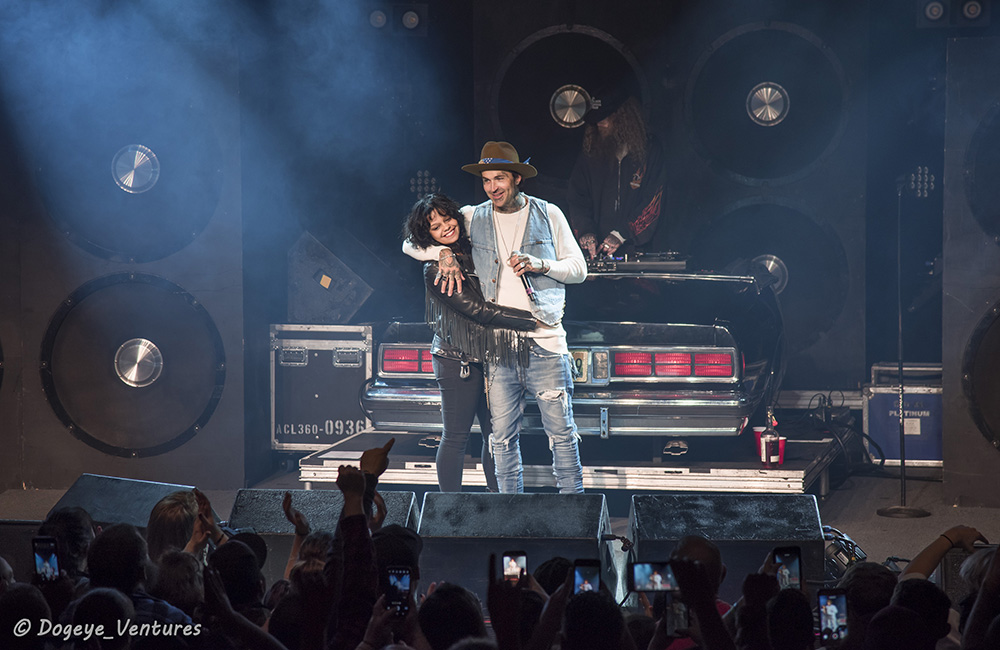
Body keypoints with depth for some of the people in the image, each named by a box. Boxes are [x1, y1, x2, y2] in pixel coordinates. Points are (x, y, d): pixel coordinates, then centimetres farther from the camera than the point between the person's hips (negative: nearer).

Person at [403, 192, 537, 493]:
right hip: (458, 361, -7)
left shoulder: (473, 251, 10)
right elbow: (477, 309, -18)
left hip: (486, 356, 7)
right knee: (456, 437, -2)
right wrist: (530, 320, -18)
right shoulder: (435, 270, -12)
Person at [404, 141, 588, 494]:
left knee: (561, 431, -2)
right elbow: (412, 245, 12)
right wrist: (444, 252, -9)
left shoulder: (548, 215, 8)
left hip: (545, 340, -1)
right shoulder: (472, 218, 10)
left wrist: (539, 264, -10)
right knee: (503, 435, 2)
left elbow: (578, 268, 8)